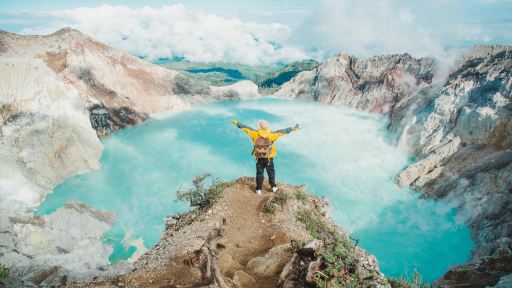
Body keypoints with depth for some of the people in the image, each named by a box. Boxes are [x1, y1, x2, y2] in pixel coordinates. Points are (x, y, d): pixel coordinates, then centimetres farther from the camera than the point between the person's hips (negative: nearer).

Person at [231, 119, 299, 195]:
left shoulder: (255, 134, -13)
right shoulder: (271, 135, -14)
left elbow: (246, 128, -6)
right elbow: (282, 131, -8)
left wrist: (237, 123, 3)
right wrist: (292, 128, -1)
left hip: (259, 158, 1)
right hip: (269, 158, 0)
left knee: (259, 173, 13)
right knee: (271, 172, 18)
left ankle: (259, 189, 20)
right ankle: (273, 186, 25)